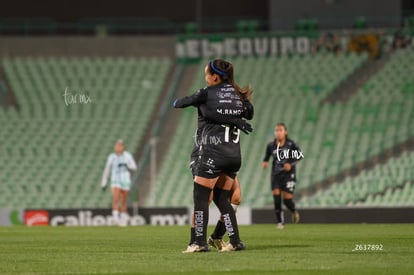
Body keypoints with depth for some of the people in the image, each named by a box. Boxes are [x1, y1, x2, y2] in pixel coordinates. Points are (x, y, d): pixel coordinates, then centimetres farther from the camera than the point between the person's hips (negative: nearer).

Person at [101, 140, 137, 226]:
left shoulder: (127, 155, 1)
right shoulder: (111, 157, 4)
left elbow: (134, 167, -1)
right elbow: (106, 170, 10)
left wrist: (126, 165, -22)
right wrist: (103, 183, 10)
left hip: (125, 181, 0)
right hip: (115, 181, 0)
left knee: (123, 202, 5)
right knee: (115, 199, -21)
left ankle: (123, 220, 20)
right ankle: (115, 218, -27)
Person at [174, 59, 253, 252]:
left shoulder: (207, 94, -5)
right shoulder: (238, 95, 11)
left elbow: (179, 103, 5)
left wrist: (176, 103, 26)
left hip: (213, 152, -6)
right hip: (234, 153, 6)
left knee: (200, 197, 0)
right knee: (222, 199, 14)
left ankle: (200, 242, -4)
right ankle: (235, 242, 9)